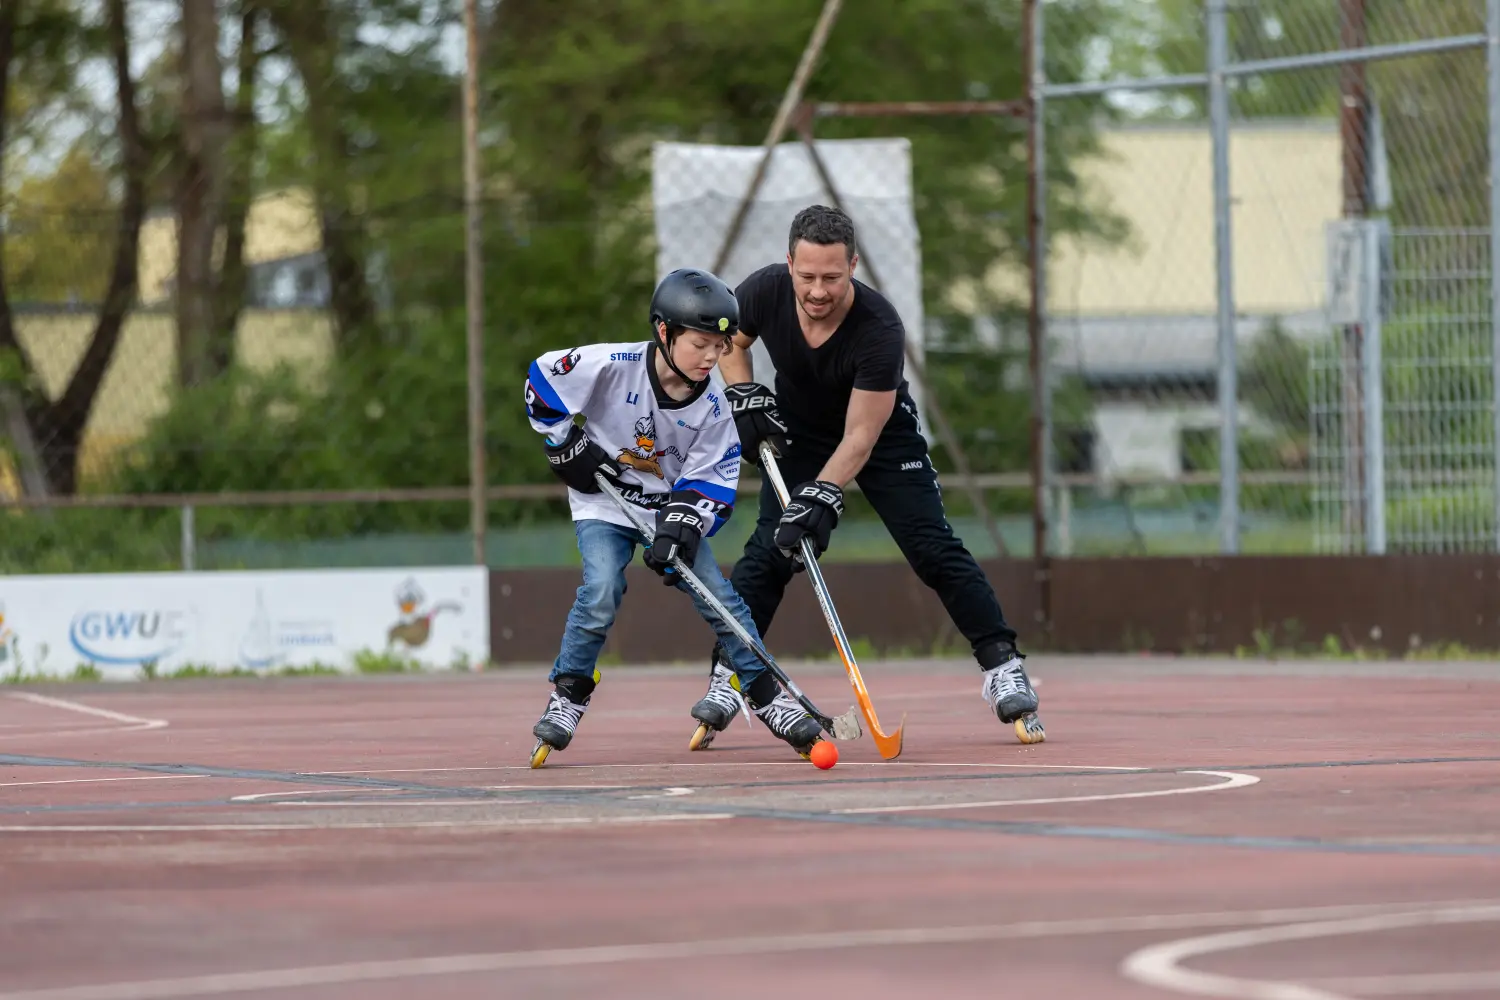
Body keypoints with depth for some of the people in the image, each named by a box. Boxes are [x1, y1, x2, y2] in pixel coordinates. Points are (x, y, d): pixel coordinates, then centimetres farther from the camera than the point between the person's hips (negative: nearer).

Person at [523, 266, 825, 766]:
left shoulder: (713, 405, -15)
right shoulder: (611, 366, -23)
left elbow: (709, 481, -10)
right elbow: (542, 379, -11)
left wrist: (680, 528, -25)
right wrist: (567, 447, -11)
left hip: (670, 505, 3)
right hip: (603, 503, -2)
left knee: (718, 594, -7)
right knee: (602, 590, -23)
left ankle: (766, 696, 6)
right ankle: (566, 699, -7)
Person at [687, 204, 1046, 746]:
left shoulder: (879, 328, -36)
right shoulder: (764, 291, -26)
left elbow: (860, 434, -34)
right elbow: (728, 339, 0)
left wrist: (822, 496, -46)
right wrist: (743, 395, -16)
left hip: (885, 433, -2)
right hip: (798, 431, 3)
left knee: (934, 548, -12)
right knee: (769, 549, -11)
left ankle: (1002, 666, -6)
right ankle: (725, 676, -3)